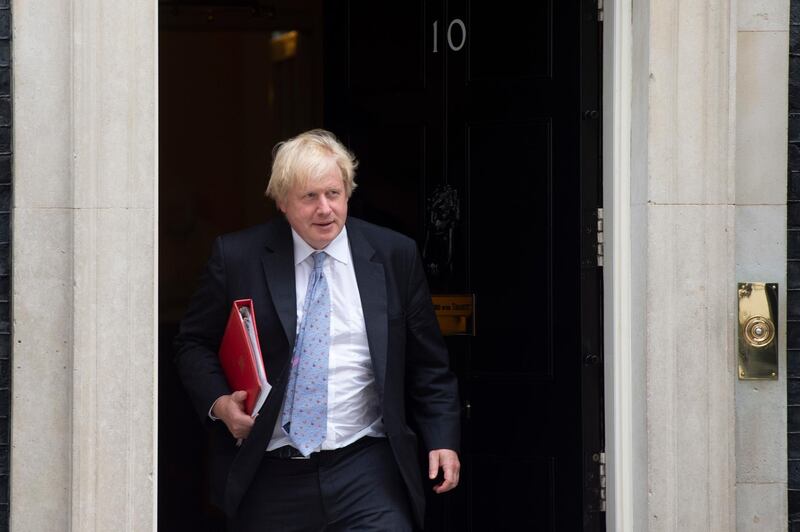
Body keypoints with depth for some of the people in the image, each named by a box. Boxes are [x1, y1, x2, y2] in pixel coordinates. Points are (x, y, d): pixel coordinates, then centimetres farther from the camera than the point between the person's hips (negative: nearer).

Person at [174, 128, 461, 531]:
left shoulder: (394, 256, 4)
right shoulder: (237, 257, 0)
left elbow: (427, 364, 9)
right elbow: (194, 343, 9)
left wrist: (443, 440, 2)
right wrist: (218, 402, -8)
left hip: (364, 470, 0)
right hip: (269, 478, 0)